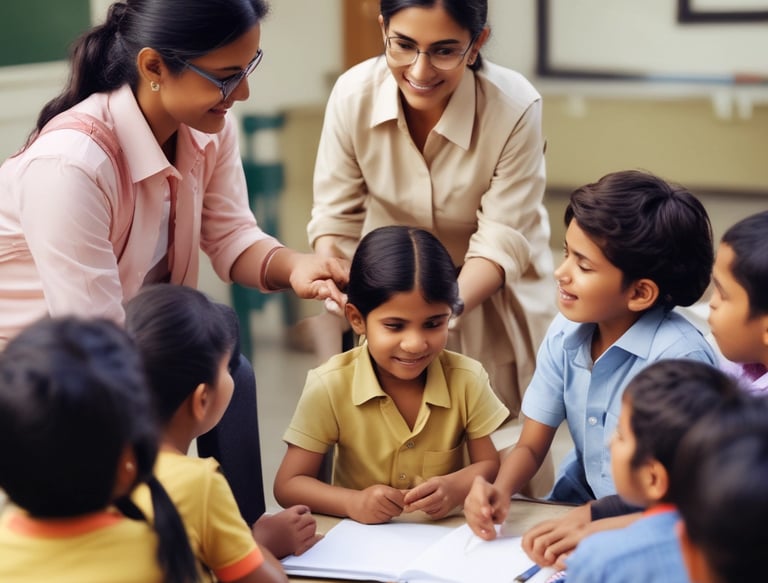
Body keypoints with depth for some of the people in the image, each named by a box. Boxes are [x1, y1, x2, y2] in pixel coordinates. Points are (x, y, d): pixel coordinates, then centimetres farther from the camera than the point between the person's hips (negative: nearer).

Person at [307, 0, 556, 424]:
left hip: (486, 293, -2)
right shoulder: (353, 95, -22)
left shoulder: (515, 107, -29)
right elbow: (336, 217, -14)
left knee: (496, 442, 8)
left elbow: (502, 242, -25)